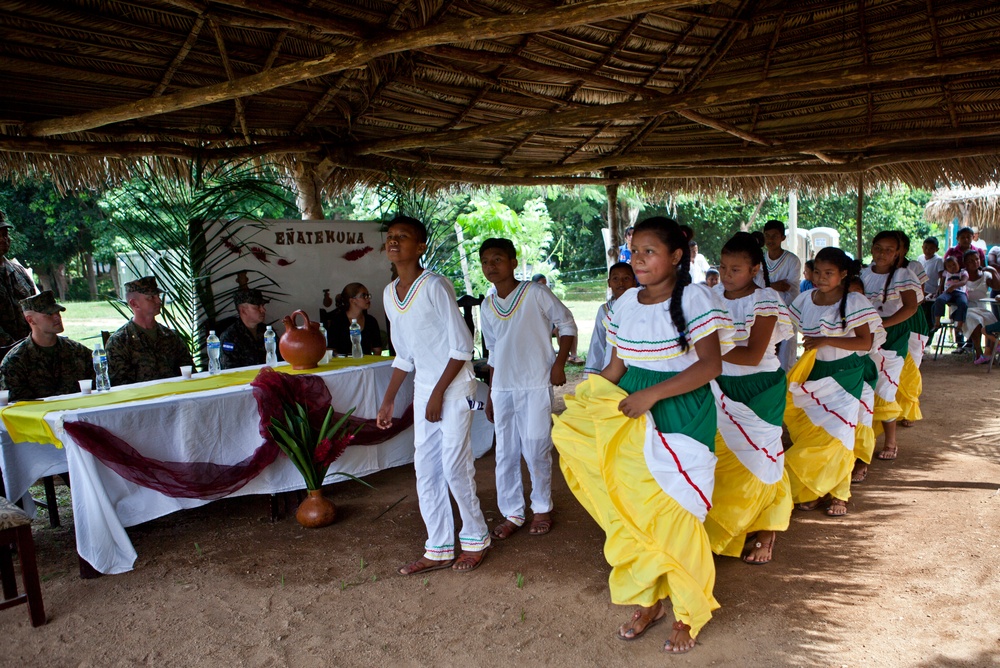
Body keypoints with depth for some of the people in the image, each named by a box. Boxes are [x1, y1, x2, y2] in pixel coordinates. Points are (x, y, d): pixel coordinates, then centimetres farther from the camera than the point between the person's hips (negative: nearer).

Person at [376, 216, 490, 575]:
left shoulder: (435, 286, -15)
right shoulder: (390, 294, 8)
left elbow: (461, 346, -15)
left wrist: (439, 393, -15)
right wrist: (388, 400, 15)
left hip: (454, 387, -7)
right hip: (423, 389, 7)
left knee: (455, 467, -3)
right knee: (426, 471, 9)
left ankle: (476, 539, 18)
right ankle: (438, 550, 20)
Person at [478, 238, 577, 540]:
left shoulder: (535, 293, -5)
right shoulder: (487, 307, 10)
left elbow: (567, 324, 2)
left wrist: (559, 363, -8)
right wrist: (490, 395, 17)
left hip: (535, 385, -5)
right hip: (502, 388, 5)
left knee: (536, 450, 0)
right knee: (505, 453, 7)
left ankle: (542, 508, 21)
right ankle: (511, 513, 21)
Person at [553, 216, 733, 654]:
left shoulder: (694, 298, -10)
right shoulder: (625, 303, 6)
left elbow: (710, 364, -17)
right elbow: (615, 369, 10)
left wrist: (652, 394, -23)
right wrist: (580, 408, 3)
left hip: (681, 417, -5)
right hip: (630, 419, 6)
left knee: (676, 514, 0)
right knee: (632, 509, 10)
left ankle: (689, 613, 22)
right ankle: (648, 602, 29)